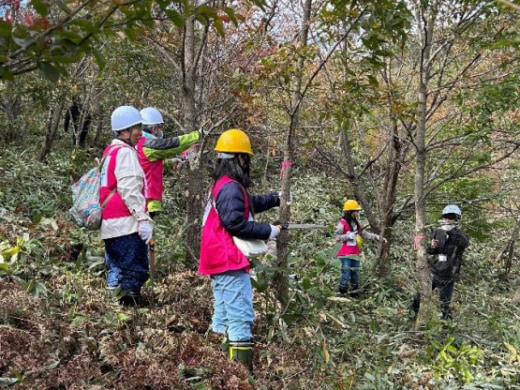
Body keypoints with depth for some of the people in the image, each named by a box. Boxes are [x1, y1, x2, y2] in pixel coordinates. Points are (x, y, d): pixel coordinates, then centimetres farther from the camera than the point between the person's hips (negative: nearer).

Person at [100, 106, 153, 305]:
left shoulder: (110, 151, 20)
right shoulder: (125, 152, -11)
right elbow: (130, 190, -20)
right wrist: (144, 219, -20)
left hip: (110, 225, 10)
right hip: (127, 224, -10)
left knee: (116, 272, 16)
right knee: (134, 273, -8)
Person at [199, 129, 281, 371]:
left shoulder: (220, 184, 16)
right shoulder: (231, 187, -17)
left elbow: (247, 204, 28)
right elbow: (234, 223, -24)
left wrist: (275, 199, 29)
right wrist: (267, 231, -16)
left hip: (219, 261, 11)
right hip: (230, 262, -11)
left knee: (222, 317, 15)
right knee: (241, 317, -9)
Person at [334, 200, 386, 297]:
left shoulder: (356, 223, 15)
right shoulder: (342, 223, -7)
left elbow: (365, 234, 17)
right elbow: (337, 237, -11)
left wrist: (378, 237, 9)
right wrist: (348, 236, -23)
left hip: (355, 254, 7)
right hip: (346, 254, -7)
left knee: (355, 275, 10)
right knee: (346, 274, -10)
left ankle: (355, 294, 17)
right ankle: (341, 294, -5)